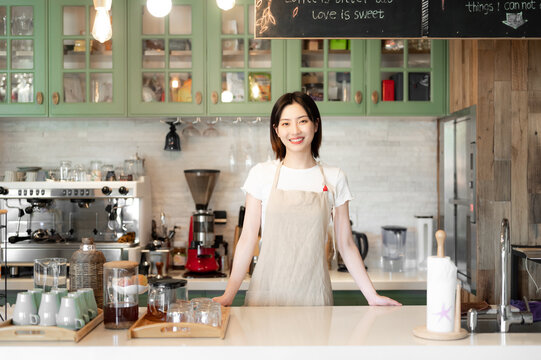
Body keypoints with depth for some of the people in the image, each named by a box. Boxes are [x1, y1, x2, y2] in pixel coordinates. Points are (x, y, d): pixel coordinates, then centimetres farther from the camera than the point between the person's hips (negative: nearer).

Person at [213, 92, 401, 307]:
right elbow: (248, 239, 1)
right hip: (267, 292, 0)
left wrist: (372, 296, 2)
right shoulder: (262, 174, 0)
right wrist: (229, 295, -5)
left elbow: (345, 245, 6)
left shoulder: (334, 179, 2)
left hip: (313, 294, 1)